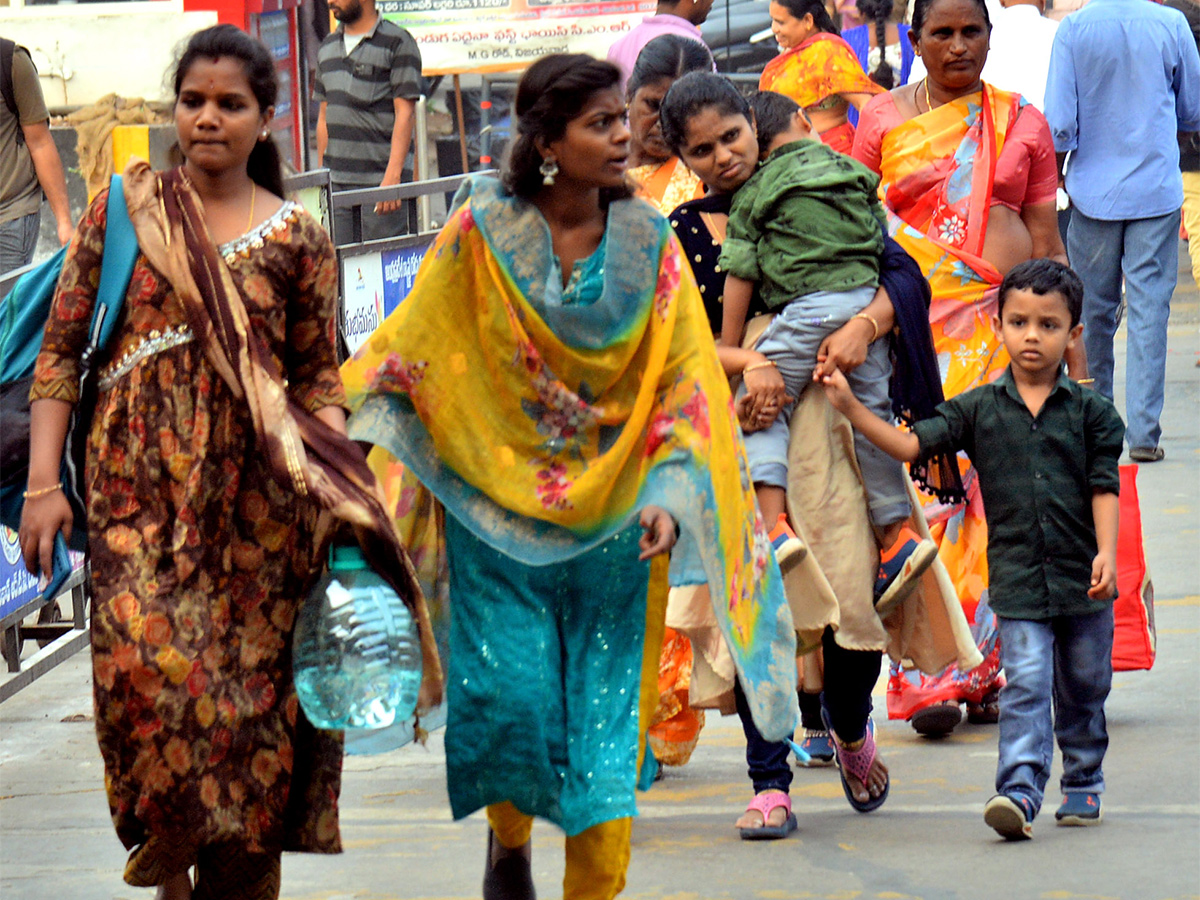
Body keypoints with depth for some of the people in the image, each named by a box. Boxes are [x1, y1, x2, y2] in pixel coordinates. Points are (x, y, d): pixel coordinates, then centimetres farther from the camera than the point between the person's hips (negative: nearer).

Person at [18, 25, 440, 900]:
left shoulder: (298, 239, 8)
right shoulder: (126, 207, 7)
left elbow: (319, 378, 11)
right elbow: (61, 349, 7)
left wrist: (337, 486, -5)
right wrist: (43, 483, -2)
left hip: (256, 500, 1)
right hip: (139, 488, -1)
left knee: (252, 686, -1)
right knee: (145, 660, -19)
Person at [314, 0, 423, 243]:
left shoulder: (397, 42, -3)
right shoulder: (327, 47, 18)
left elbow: (405, 113, -9)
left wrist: (392, 176, -18)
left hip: (380, 180, -6)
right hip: (334, 185, 6)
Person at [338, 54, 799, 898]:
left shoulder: (648, 244, -1)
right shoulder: (483, 230, -5)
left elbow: (687, 384, -2)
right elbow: (407, 349, 3)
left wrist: (670, 499, -14)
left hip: (609, 520, 1)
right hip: (498, 505, -1)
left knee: (603, 720, -2)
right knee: (508, 696, -7)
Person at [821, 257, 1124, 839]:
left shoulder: (1090, 412, 2)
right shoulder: (978, 409, 3)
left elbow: (1104, 486, 0)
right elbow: (914, 444, -3)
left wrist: (1106, 554, -12)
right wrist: (851, 408, -11)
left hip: (1082, 577, 1)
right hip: (1017, 578, -1)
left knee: (1083, 688, 13)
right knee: (1026, 684, -12)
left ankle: (1083, 782, 30)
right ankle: (1020, 789, -19)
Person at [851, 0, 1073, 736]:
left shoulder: (1023, 123, 11)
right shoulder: (883, 121, 6)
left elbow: (1047, 243, 13)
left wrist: (1073, 352, 11)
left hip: (1005, 325, 2)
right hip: (913, 323, -2)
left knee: (996, 490, -2)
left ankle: (986, 671, 5)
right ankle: (929, 677, -9)